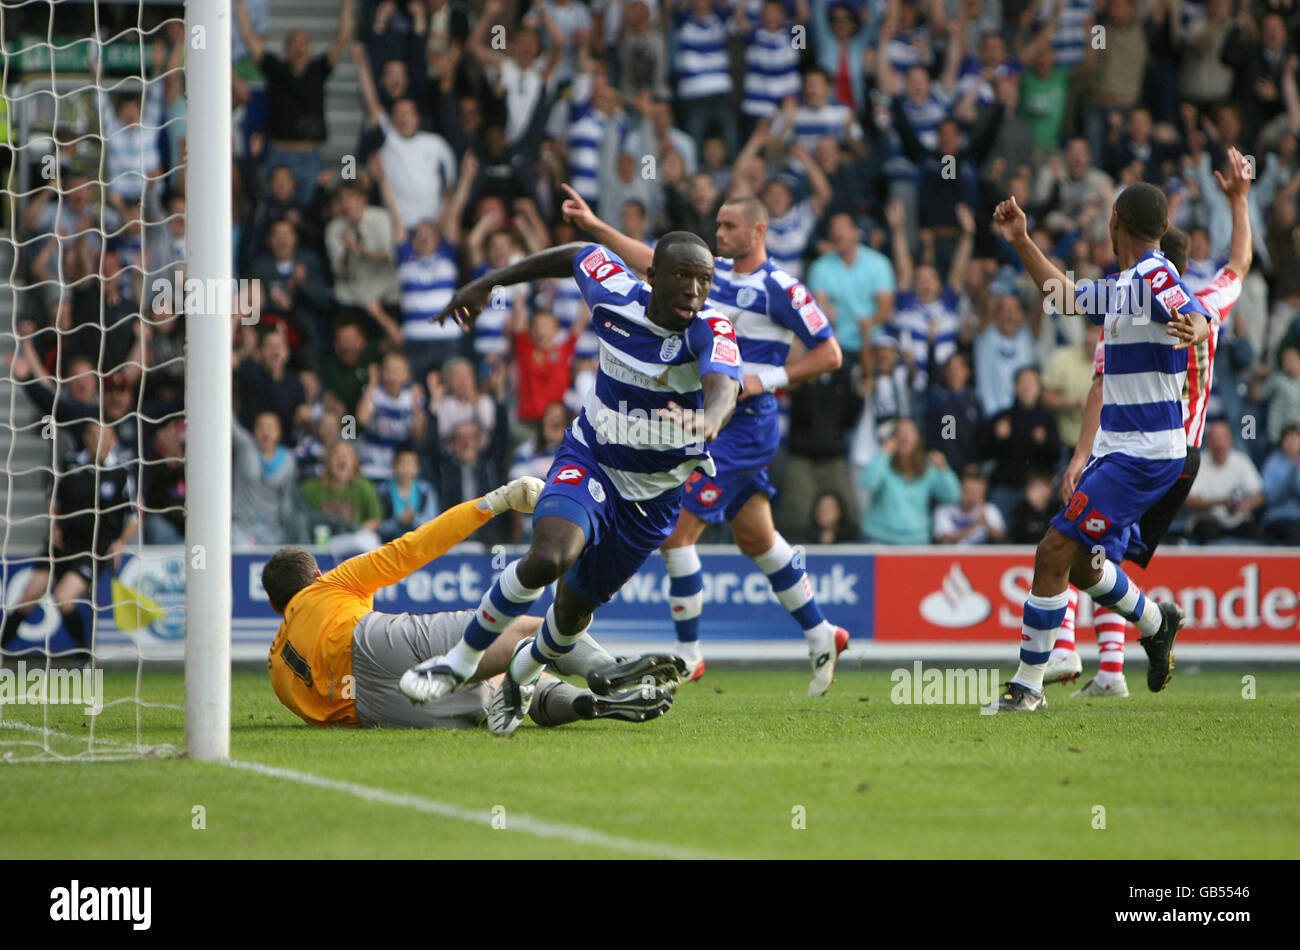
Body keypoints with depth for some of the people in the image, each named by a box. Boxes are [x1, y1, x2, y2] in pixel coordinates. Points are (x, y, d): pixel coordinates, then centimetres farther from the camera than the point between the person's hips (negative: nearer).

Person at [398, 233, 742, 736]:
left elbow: (724, 386, -47)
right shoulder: (613, 293, -15)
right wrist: (488, 282, 16)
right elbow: (579, 255, 8)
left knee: (574, 608, 12)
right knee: (549, 557, -29)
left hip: (655, 492, 0)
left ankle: (525, 667, 47)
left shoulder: (710, 329, -25)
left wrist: (709, 419, -71)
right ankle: (462, 659, -7)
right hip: (588, 460, 0)